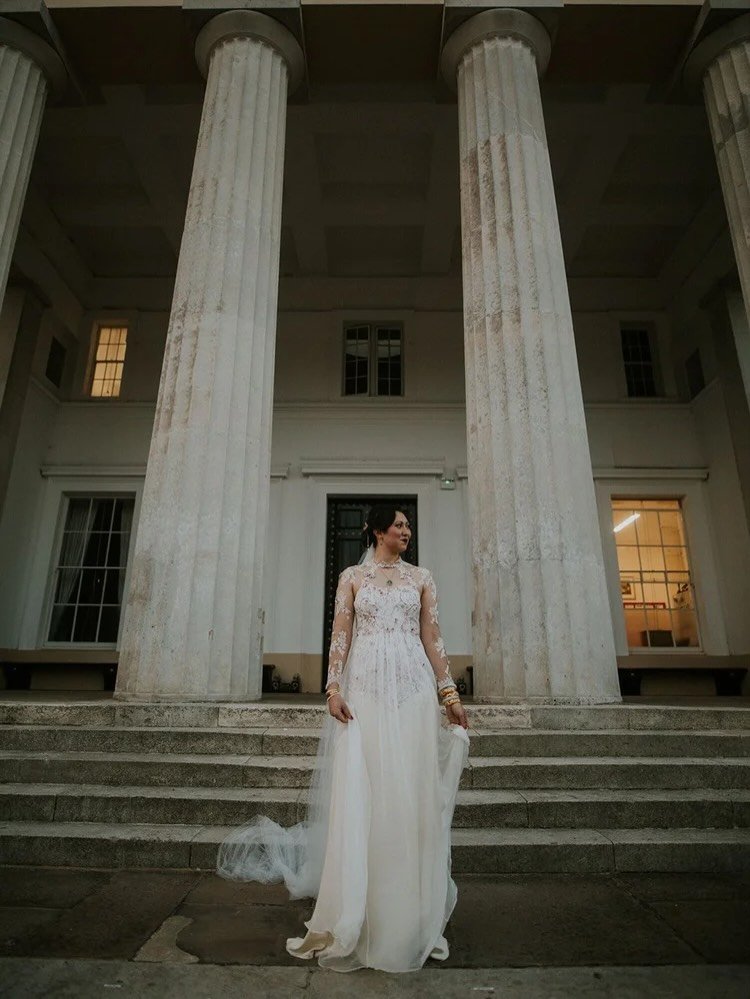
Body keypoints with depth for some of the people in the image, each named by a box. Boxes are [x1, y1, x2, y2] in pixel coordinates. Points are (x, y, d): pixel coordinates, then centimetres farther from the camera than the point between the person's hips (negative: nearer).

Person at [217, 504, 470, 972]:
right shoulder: (352, 577, 9)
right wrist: (333, 688, -9)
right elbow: (340, 636, 3)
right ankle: (356, 915, 14)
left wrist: (450, 693, 3)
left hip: (413, 689, 1)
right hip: (364, 688, -1)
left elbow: (433, 638, 8)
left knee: (411, 795, 3)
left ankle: (412, 911, 20)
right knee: (359, 794, 0)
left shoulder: (421, 577, 11)